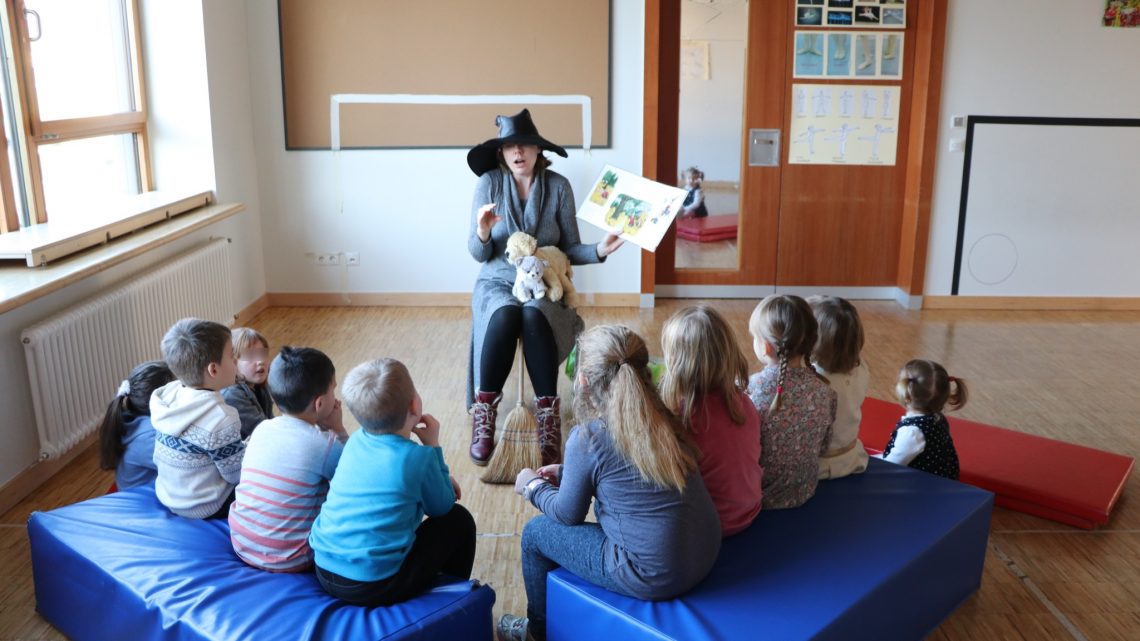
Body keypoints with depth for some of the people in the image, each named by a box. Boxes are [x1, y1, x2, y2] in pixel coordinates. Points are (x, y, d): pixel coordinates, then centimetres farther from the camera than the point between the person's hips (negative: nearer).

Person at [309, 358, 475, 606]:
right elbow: (442, 507, 4)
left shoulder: (356, 441, 4)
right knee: (459, 520, 11)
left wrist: (441, 481, 18)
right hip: (376, 587, -7)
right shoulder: (418, 457, -14)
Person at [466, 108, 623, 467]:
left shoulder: (559, 186, -2)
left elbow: (569, 249, 2)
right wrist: (482, 232, -24)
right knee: (504, 317, -36)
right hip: (497, 282, 0)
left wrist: (598, 251, -17)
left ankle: (549, 422, -32)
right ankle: (483, 418, -27)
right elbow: (478, 254, -3)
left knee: (534, 318, -35)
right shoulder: (489, 183, -3)